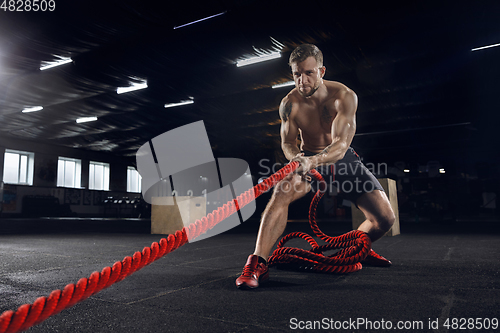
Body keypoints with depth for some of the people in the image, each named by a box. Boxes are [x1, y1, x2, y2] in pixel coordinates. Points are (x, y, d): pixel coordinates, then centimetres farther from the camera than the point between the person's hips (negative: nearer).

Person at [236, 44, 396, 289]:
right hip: (308, 160, 0)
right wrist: (295, 157, -33)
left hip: (342, 159, 1)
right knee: (282, 191, -34)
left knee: (385, 218, -10)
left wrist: (315, 160, -52)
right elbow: (287, 142, -7)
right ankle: (257, 263, -33)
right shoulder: (289, 104, -15)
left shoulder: (344, 97, -21)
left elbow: (341, 143, -32)